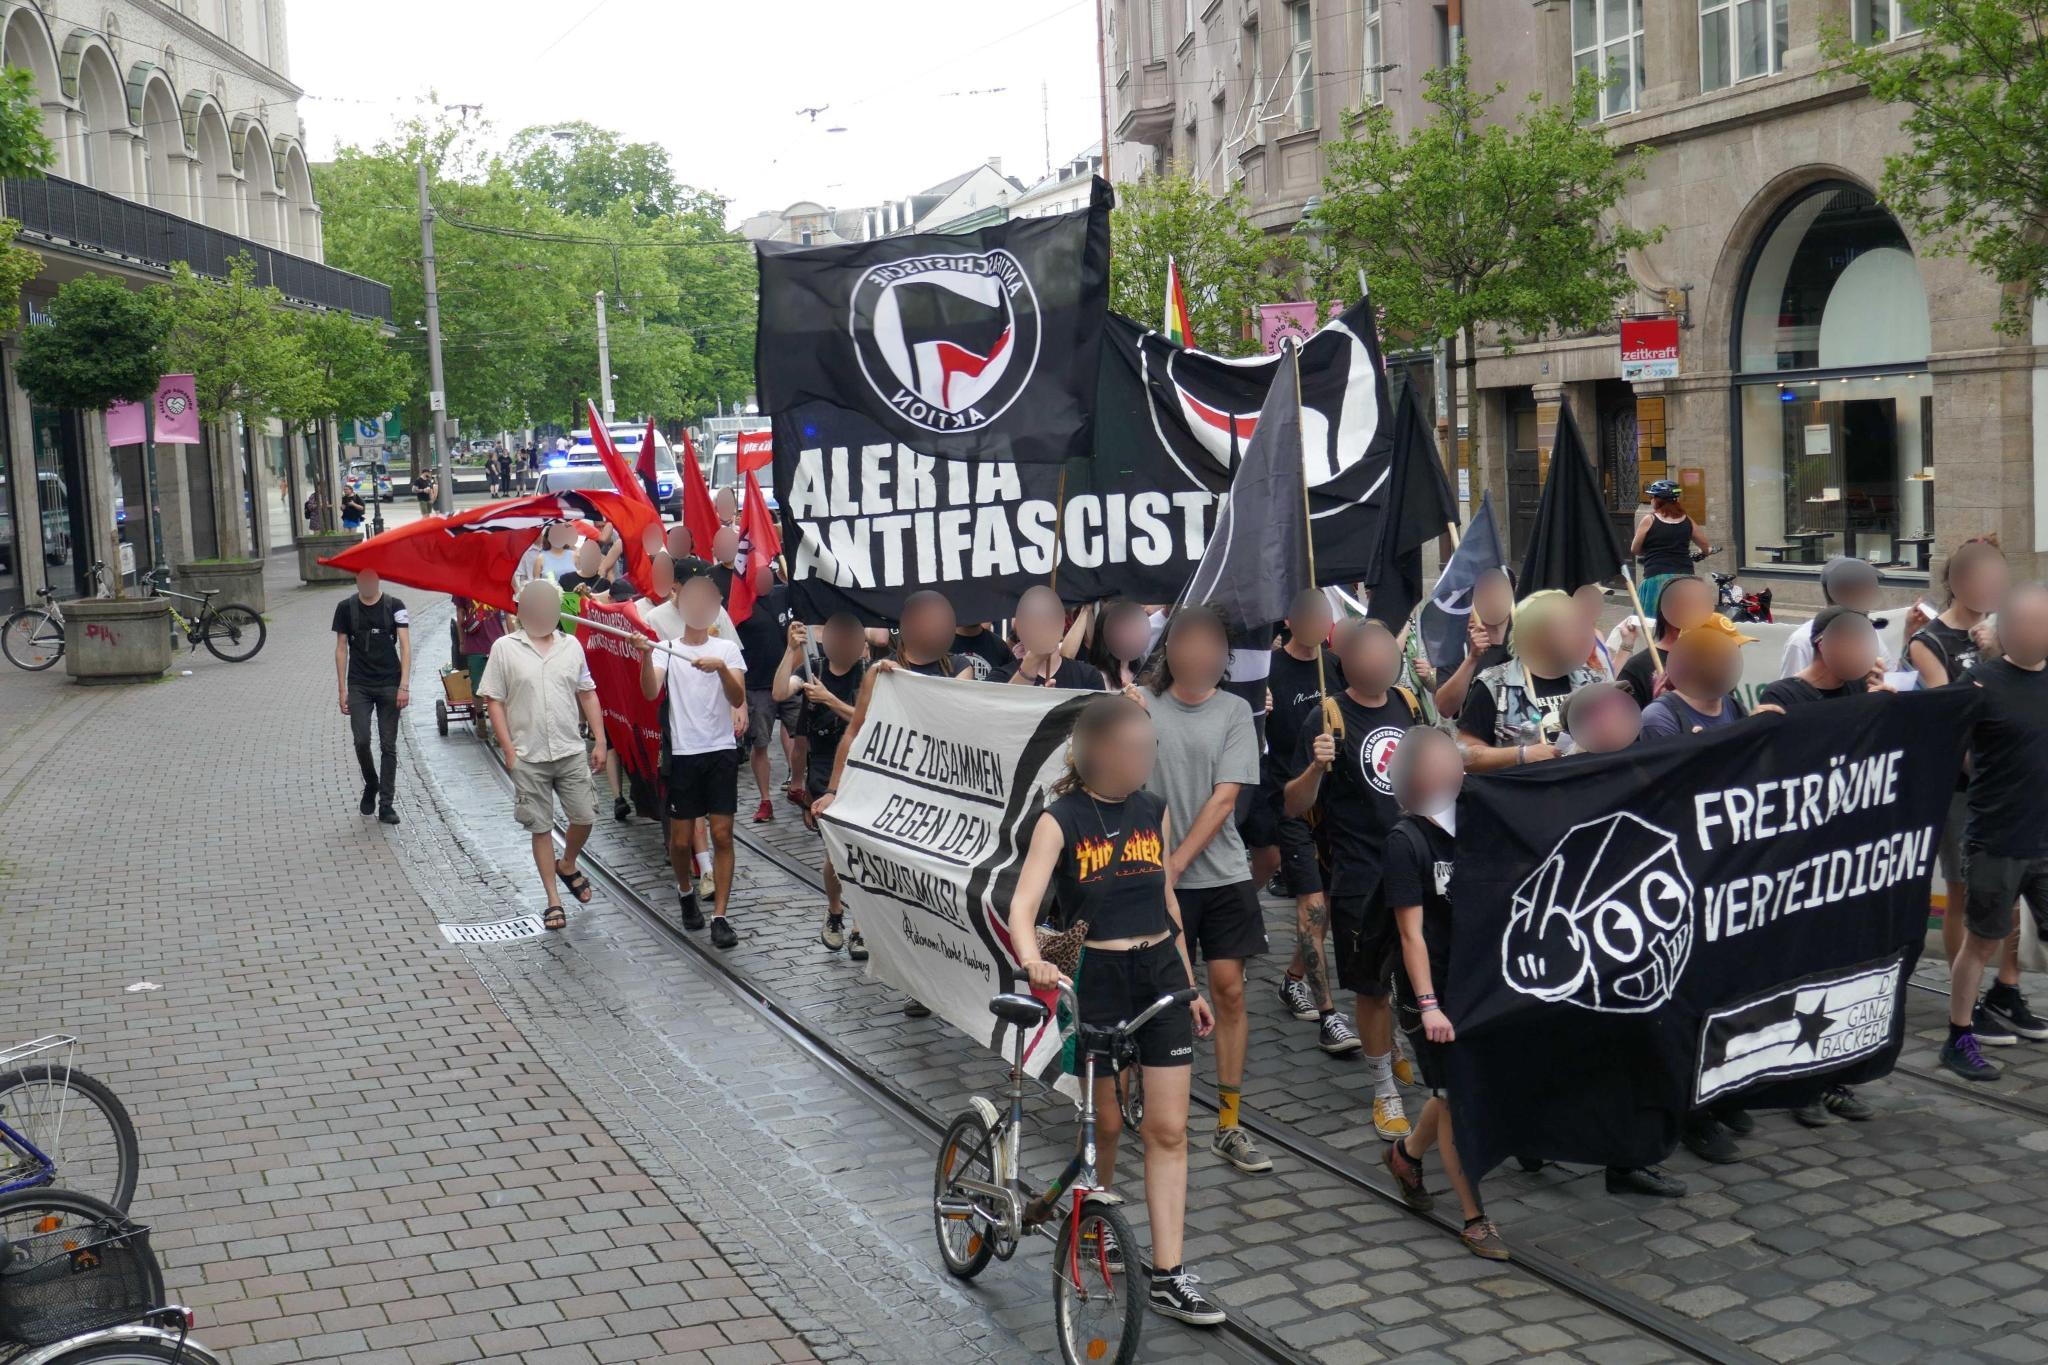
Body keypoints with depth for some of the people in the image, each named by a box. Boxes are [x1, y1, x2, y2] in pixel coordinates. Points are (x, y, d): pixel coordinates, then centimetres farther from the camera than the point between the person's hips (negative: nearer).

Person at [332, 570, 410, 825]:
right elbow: (341, 649, 6)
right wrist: (342, 689, 1)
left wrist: (404, 686, -15)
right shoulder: (345, 608, 3)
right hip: (358, 686, 1)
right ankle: (370, 785, 20)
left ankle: (386, 804, 8)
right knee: (361, 741, -9)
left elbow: (405, 646, -5)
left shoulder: (394, 606, -1)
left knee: (388, 746, 1)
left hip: (389, 686, -1)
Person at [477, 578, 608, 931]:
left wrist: (599, 741, 7)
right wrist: (509, 750, -7)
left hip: (571, 752, 3)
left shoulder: (571, 645, 6)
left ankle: (567, 866, 34)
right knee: (541, 827, 4)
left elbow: (587, 694, 11)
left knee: (585, 817, 4)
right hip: (529, 757, -3)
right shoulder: (505, 648, -4)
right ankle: (554, 900, 14)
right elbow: (493, 700, -2)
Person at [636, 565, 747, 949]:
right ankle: (686, 892, 34)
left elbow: (738, 699, -10)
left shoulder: (728, 649, 3)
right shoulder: (666, 649, 4)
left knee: (722, 834, -5)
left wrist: (721, 668, -28)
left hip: (721, 752, 0)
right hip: (682, 754, 0)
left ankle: (719, 917, -1)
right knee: (681, 840, 5)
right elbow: (650, 692, -13)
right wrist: (645, 656, -29)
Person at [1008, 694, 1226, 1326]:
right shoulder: (1060, 819, -10)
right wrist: (1032, 959, -40)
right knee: (1106, 1121, 9)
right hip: (1095, 978, -4)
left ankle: (1167, 1278, 5)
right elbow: (1023, 903, -20)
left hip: (1160, 972, 4)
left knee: (1168, 1130, 0)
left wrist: (1190, 987, 16)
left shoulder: (1154, 810, 5)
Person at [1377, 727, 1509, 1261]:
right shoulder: (1405, 840, -11)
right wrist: (1428, 1006, -18)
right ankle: (1474, 1218, 10)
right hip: (1434, 989, -6)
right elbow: (1412, 932, -14)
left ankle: (1406, 1153, 41)